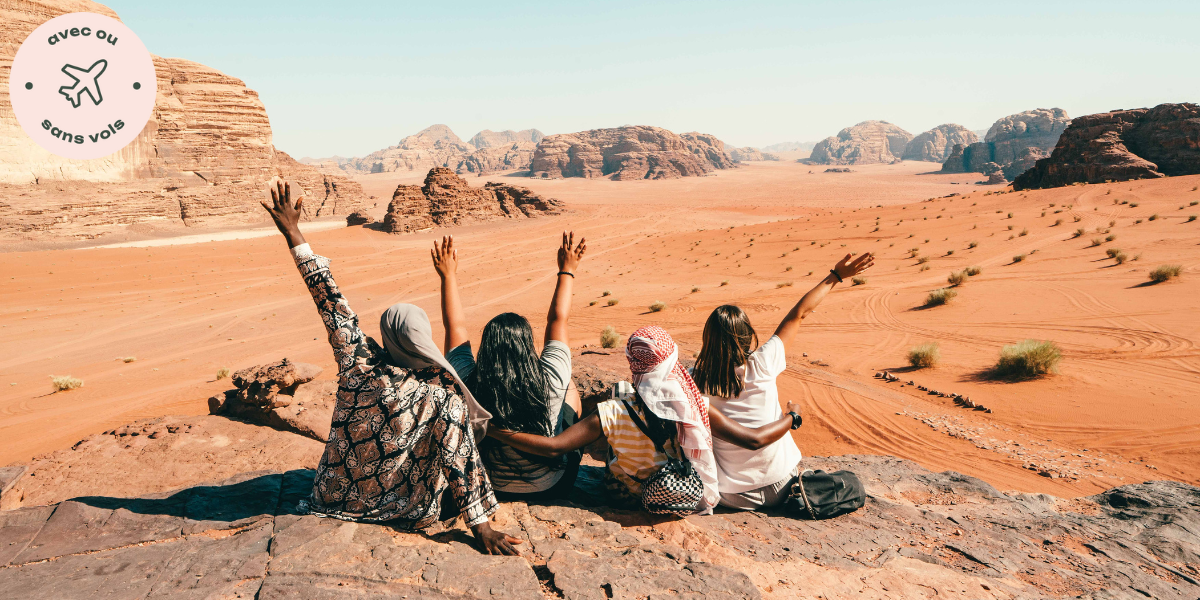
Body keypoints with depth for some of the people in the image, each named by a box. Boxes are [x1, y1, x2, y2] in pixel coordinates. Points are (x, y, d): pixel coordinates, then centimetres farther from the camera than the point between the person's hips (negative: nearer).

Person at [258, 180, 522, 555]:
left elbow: (331, 302, -15)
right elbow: (461, 464, -22)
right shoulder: (444, 397, -24)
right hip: (405, 515, -2)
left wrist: (293, 235, -9)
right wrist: (482, 526, -12)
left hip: (335, 502, 3)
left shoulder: (360, 366, -19)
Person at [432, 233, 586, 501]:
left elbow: (455, 326, -8)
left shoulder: (469, 384, -25)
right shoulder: (550, 382, -28)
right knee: (570, 387, 16)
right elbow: (557, 319, -13)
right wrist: (567, 270, 2)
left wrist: (449, 275, 5)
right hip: (551, 489, -1)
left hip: (490, 488, 2)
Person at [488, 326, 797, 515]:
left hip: (627, 499, -1)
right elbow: (755, 439, -19)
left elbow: (552, 447, -34)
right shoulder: (695, 407, -26)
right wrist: (791, 418, 0)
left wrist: (496, 432, -23)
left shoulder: (615, 413, -31)